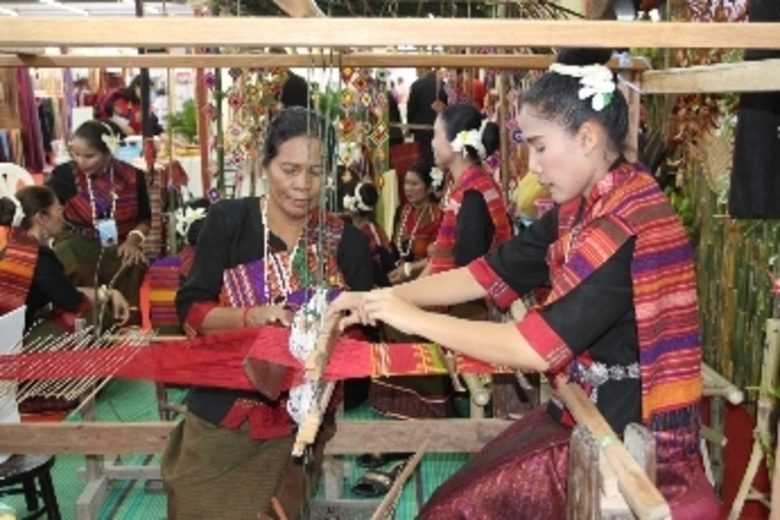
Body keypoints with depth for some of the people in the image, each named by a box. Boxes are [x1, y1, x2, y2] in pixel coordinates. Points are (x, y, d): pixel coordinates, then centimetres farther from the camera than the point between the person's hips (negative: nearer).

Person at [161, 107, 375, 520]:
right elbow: (190, 308, -7)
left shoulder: (346, 241, -3)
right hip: (223, 414, 0)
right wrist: (250, 316, -24)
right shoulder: (227, 221, -7)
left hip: (301, 421, 1)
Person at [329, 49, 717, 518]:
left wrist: (414, 319, -20)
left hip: (625, 435, -8)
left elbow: (538, 347, -28)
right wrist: (383, 298, -5)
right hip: (586, 414, 8)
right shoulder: (581, 212, 3)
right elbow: (486, 274, 4)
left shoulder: (629, 228, -25)